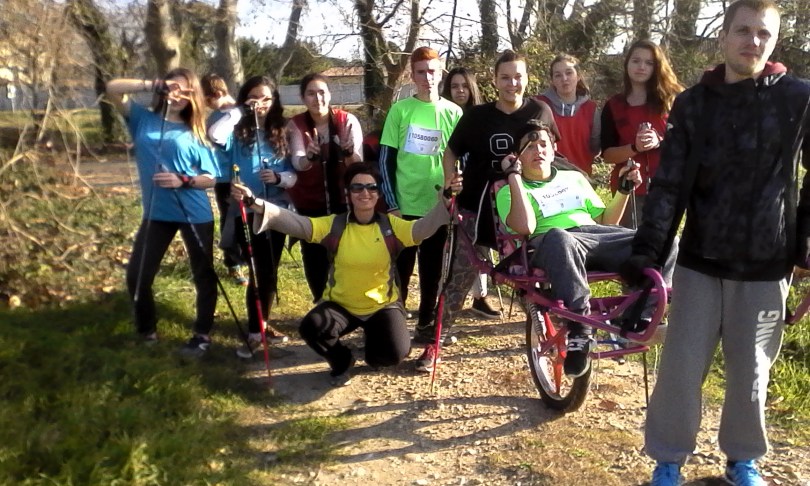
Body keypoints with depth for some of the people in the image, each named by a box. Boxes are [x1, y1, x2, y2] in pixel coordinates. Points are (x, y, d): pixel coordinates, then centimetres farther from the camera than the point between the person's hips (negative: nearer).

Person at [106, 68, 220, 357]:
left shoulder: (195, 133, 1)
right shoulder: (143, 119, 5)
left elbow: (211, 178, -2)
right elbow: (112, 89, -8)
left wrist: (183, 180, -20)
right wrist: (151, 85, -19)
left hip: (195, 213, -1)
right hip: (156, 213, 2)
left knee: (204, 275, 6)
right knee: (137, 275, 1)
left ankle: (203, 335, 22)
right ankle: (147, 331, 23)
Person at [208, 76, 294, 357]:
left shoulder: (281, 132, 7)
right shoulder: (237, 131, -2)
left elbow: (294, 174, 4)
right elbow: (215, 135, -26)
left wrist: (279, 177, -17)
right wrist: (240, 111, -16)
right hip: (246, 211, -4)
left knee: (270, 272, 13)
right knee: (259, 272, -4)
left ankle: (262, 324, 29)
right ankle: (255, 332, 8)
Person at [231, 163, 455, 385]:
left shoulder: (391, 225, -11)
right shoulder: (333, 225, -11)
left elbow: (424, 227, -27)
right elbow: (295, 223, -22)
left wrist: (446, 201, -47)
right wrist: (256, 204, -38)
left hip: (383, 305, 0)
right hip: (341, 304, 0)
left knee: (395, 353, -19)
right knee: (311, 327, -26)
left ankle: (373, 348, 22)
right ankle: (342, 362, 8)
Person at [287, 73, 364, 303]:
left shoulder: (347, 120, -12)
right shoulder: (295, 125, -8)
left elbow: (358, 163, -21)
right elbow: (297, 163, -24)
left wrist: (349, 152, -44)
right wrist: (310, 156, -47)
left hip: (343, 200, -1)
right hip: (309, 202, 1)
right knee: (314, 258, 6)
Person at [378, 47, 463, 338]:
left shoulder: (453, 112, 4)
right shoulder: (400, 110, 0)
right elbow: (386, 160, 0)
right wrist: (392, 204, -6)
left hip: (439, 206, 1)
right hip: (404, 206, -1)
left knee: (432, 271, 11)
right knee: (399, 270, 5)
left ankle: (427, 323, 25)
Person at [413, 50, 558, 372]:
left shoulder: (540, 112, -1)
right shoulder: (477, 115, -3)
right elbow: (452, 151, 6)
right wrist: (450, 177, -12)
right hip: (477, 209, -1)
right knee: (460, 278, -2)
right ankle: (432, 342, 5)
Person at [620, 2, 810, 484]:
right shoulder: (693, 103, 2)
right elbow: (669, 184, -2)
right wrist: (646, 249, -10)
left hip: (765, 266, 0)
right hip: (699, 261, 1)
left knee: (750, 373, 11)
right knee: (680, 368, 4)